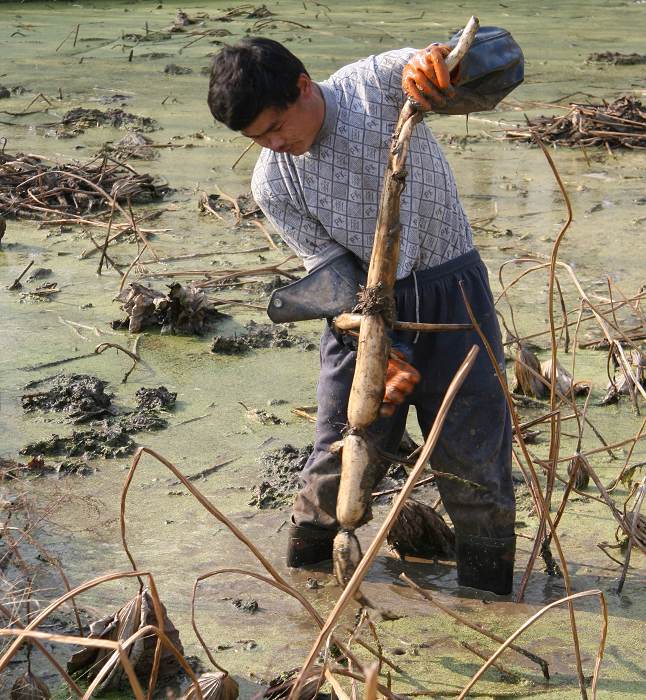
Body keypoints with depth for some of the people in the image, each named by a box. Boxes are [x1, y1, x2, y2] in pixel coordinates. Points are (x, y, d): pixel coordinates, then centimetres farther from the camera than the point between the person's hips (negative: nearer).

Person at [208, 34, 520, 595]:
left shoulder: (377, 84, -15)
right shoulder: (272, 183, -8)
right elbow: (335, 274, -9)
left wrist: (434, 66, -51)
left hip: (451, 291, -1)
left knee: (474, 454, 3)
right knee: (339, 459, 3)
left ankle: (488, 605, 19)